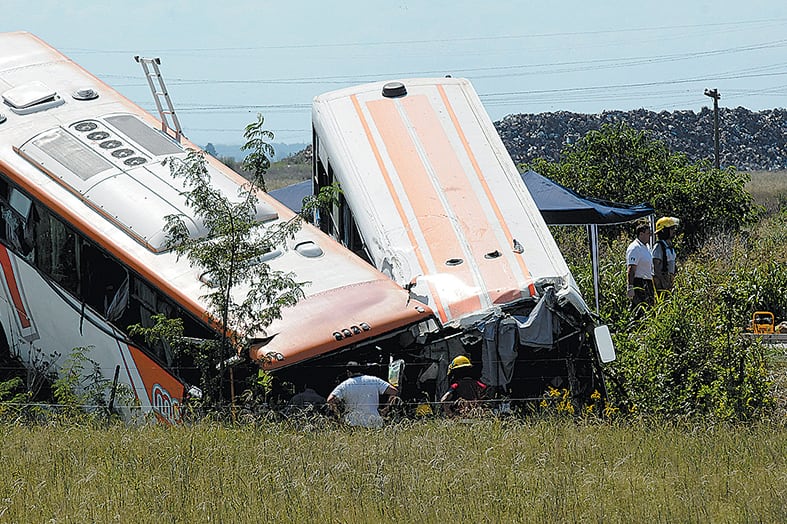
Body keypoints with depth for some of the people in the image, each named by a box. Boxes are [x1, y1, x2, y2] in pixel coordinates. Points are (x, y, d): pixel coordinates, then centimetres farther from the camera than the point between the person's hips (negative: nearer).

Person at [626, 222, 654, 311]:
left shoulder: (645, 247, 18)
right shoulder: (635, 248, -13)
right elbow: (631, 270, -18)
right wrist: (630, 287, -24)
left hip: (647, 283, 10)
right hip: (639, 283, -10)